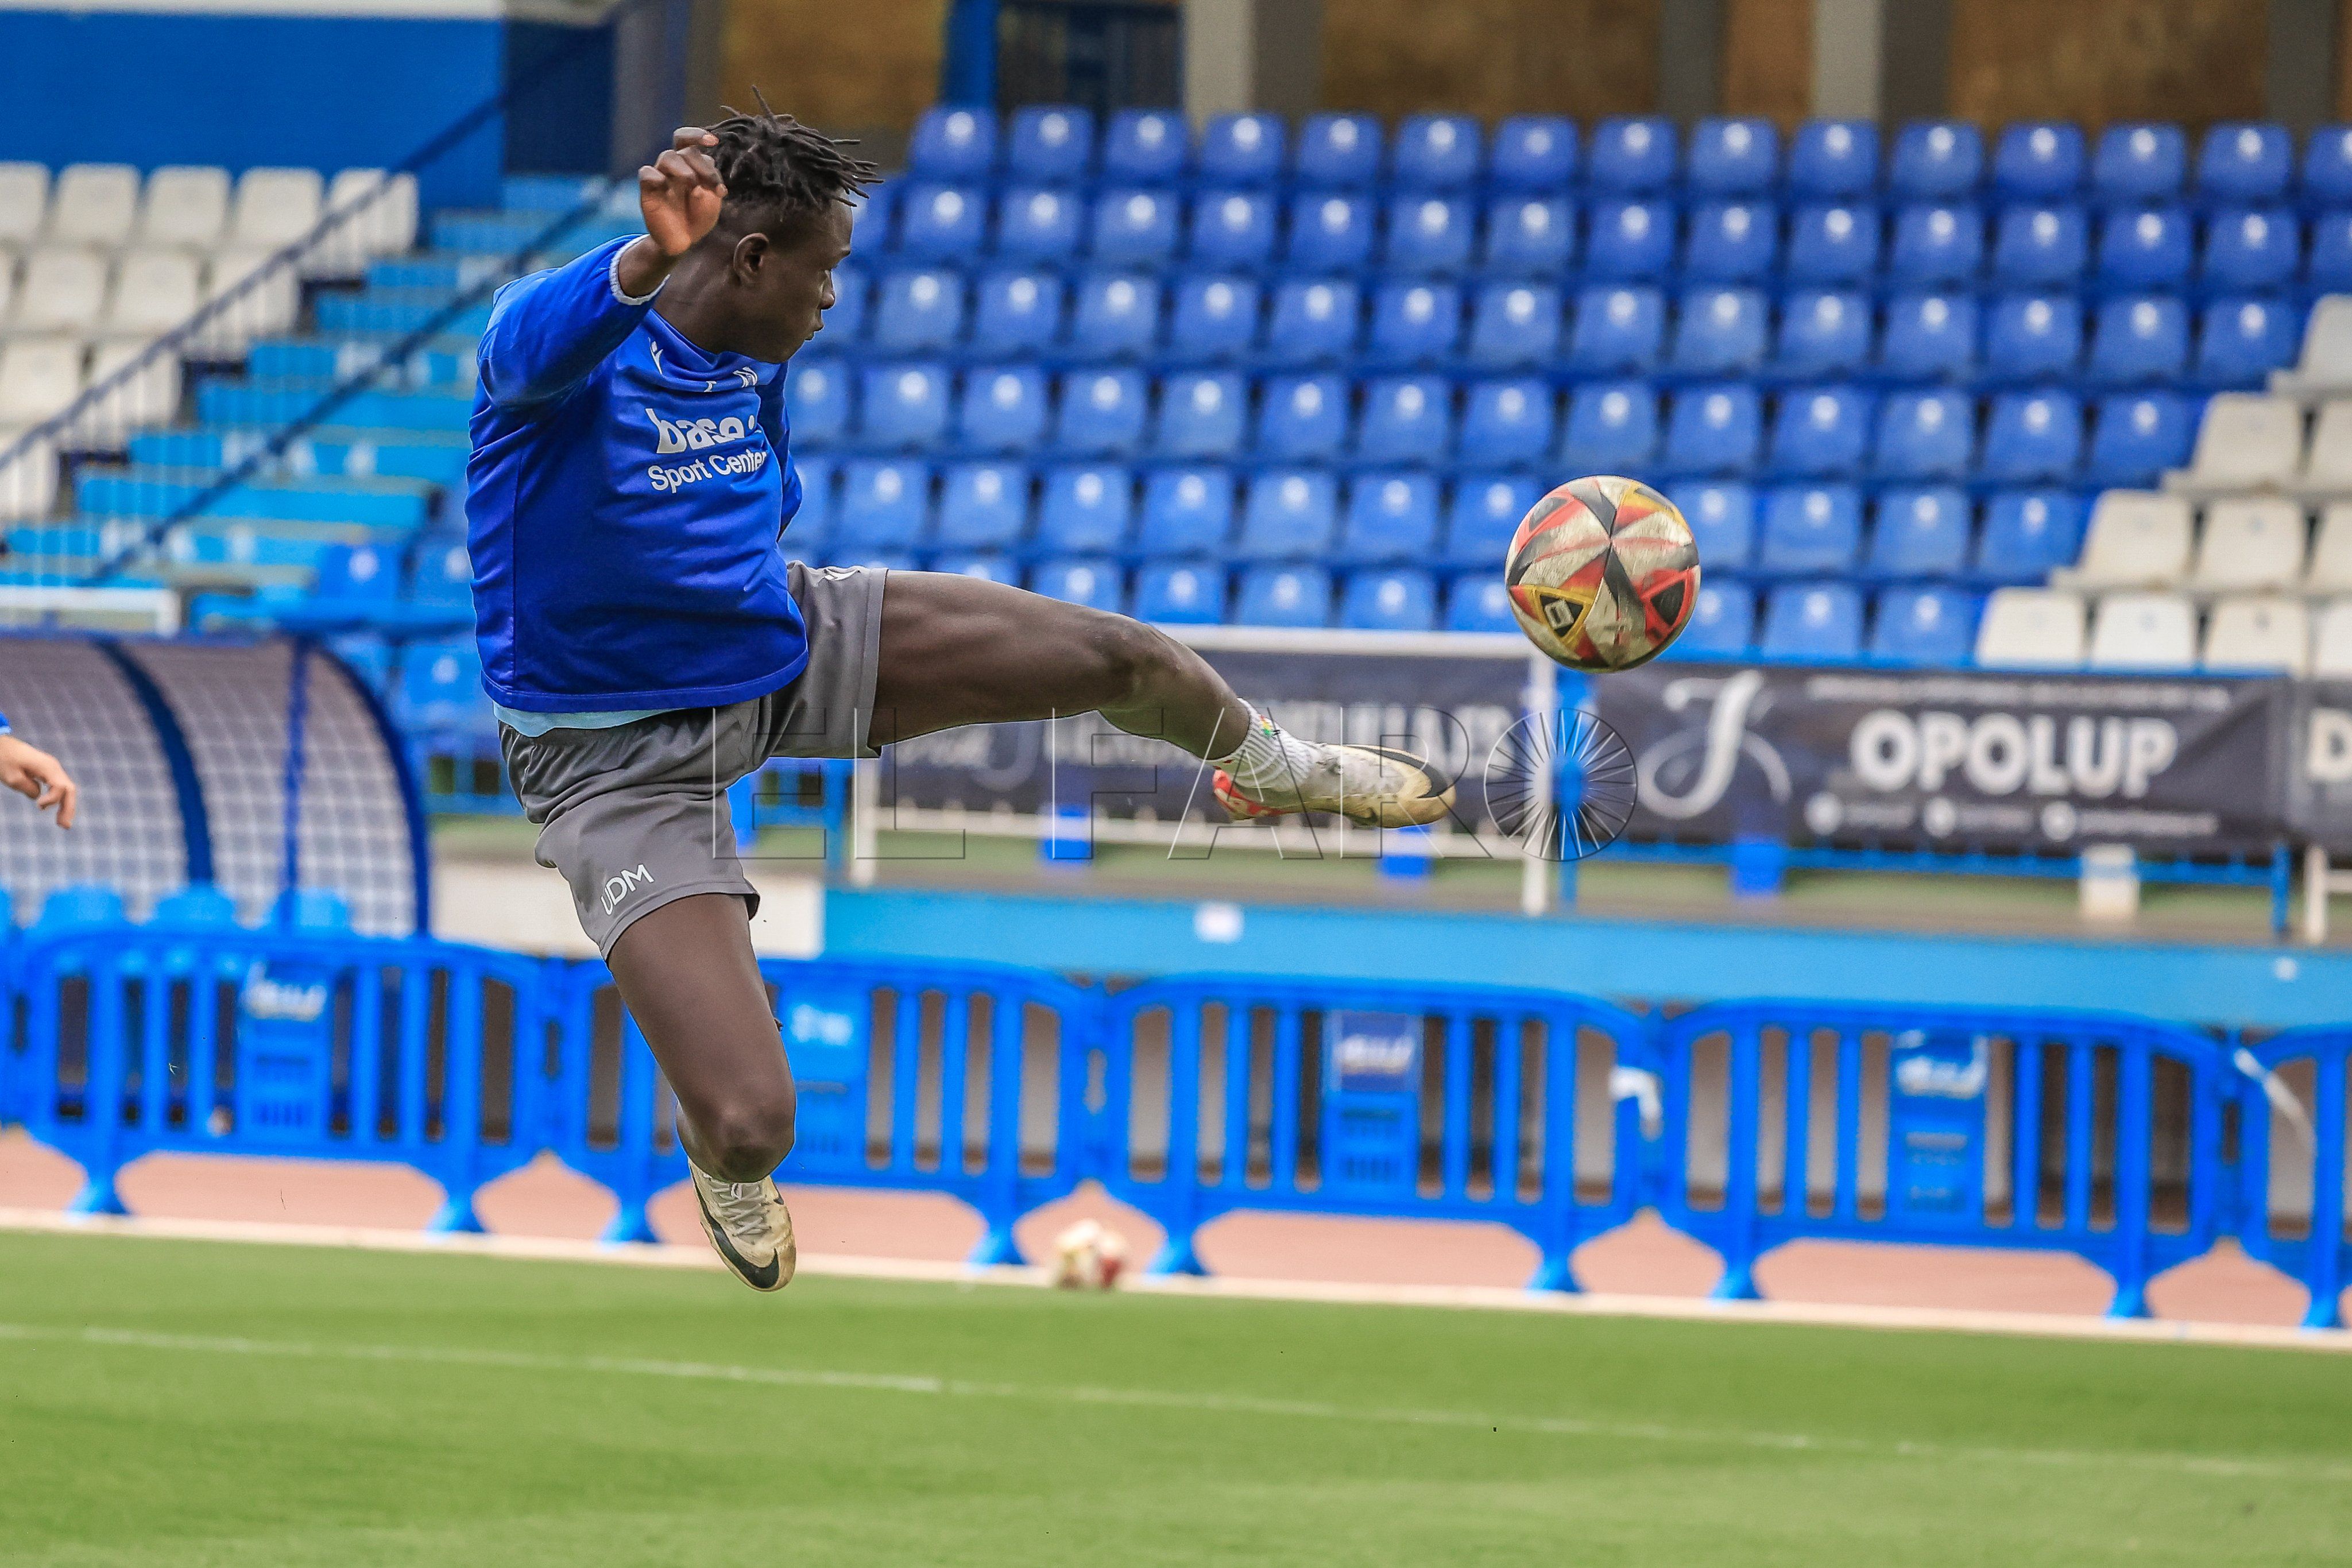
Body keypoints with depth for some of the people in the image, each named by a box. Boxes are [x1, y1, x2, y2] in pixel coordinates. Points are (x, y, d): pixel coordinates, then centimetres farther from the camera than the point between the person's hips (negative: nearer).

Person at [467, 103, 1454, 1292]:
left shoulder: (754, 365, -2)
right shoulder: (577, 346, -28)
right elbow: (537, 343, -56)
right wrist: (652, 258, -75)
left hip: (778, 644, 7)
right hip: (620, 752, -7)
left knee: (1132, 659, 3)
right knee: (753, 1126, -20)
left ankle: (1265, 768, 42)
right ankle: (718, 1158, 23)